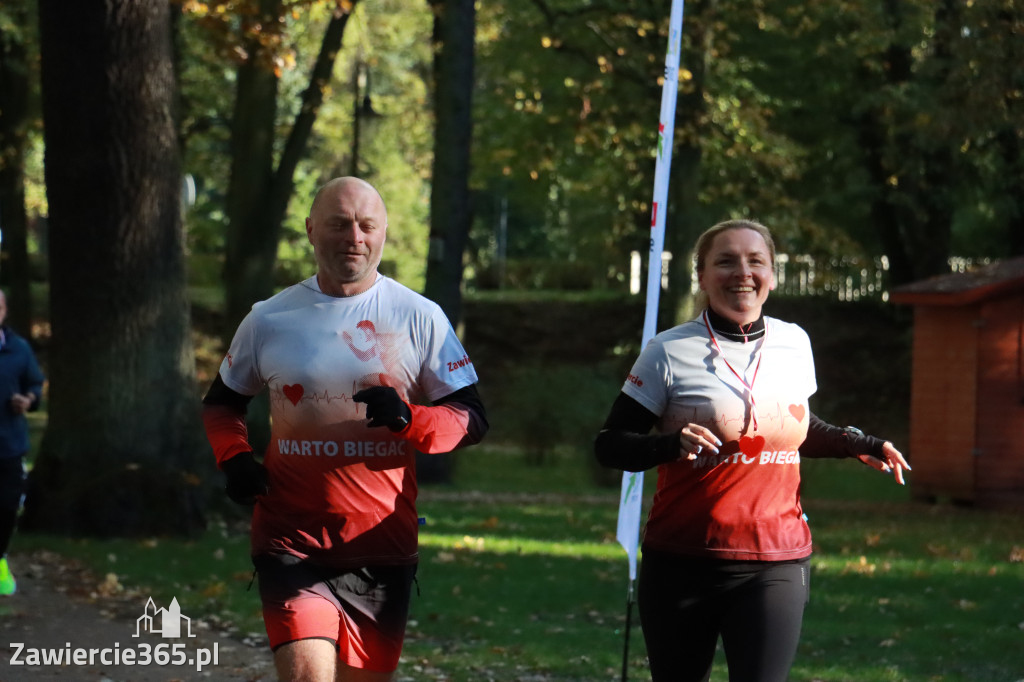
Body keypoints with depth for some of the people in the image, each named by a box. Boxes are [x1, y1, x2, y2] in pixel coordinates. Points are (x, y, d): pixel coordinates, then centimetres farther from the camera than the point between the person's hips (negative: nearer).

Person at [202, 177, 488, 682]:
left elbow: (471, 420, 3)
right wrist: (234, 458, -1)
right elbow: (221, 402, 20)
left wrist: (409, 418, -18)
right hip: (291, 540, -1)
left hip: (381, 547, 1)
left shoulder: (419, 318, 3)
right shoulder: (269, 320, 6)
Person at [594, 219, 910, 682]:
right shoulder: (671, 352, -4)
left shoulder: (794, 344, 9)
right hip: (683, 568, -2)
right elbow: (609, 446, -5)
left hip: (775, 568, 2)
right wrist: (673, 444, -22)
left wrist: (859, 445, 12)